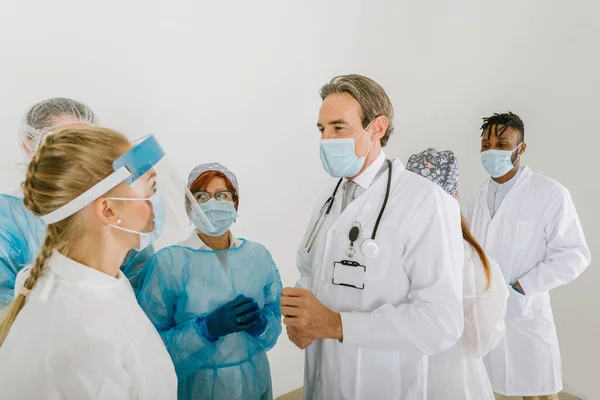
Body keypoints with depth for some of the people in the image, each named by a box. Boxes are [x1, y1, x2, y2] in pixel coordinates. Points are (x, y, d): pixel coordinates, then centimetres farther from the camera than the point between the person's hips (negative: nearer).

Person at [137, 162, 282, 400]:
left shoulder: (259, 255, -6)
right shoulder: (167, 262, -15)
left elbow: (275, 324, 0)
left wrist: (259, 323, -20)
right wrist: (209, 327, -27)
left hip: (253, 380, 3)